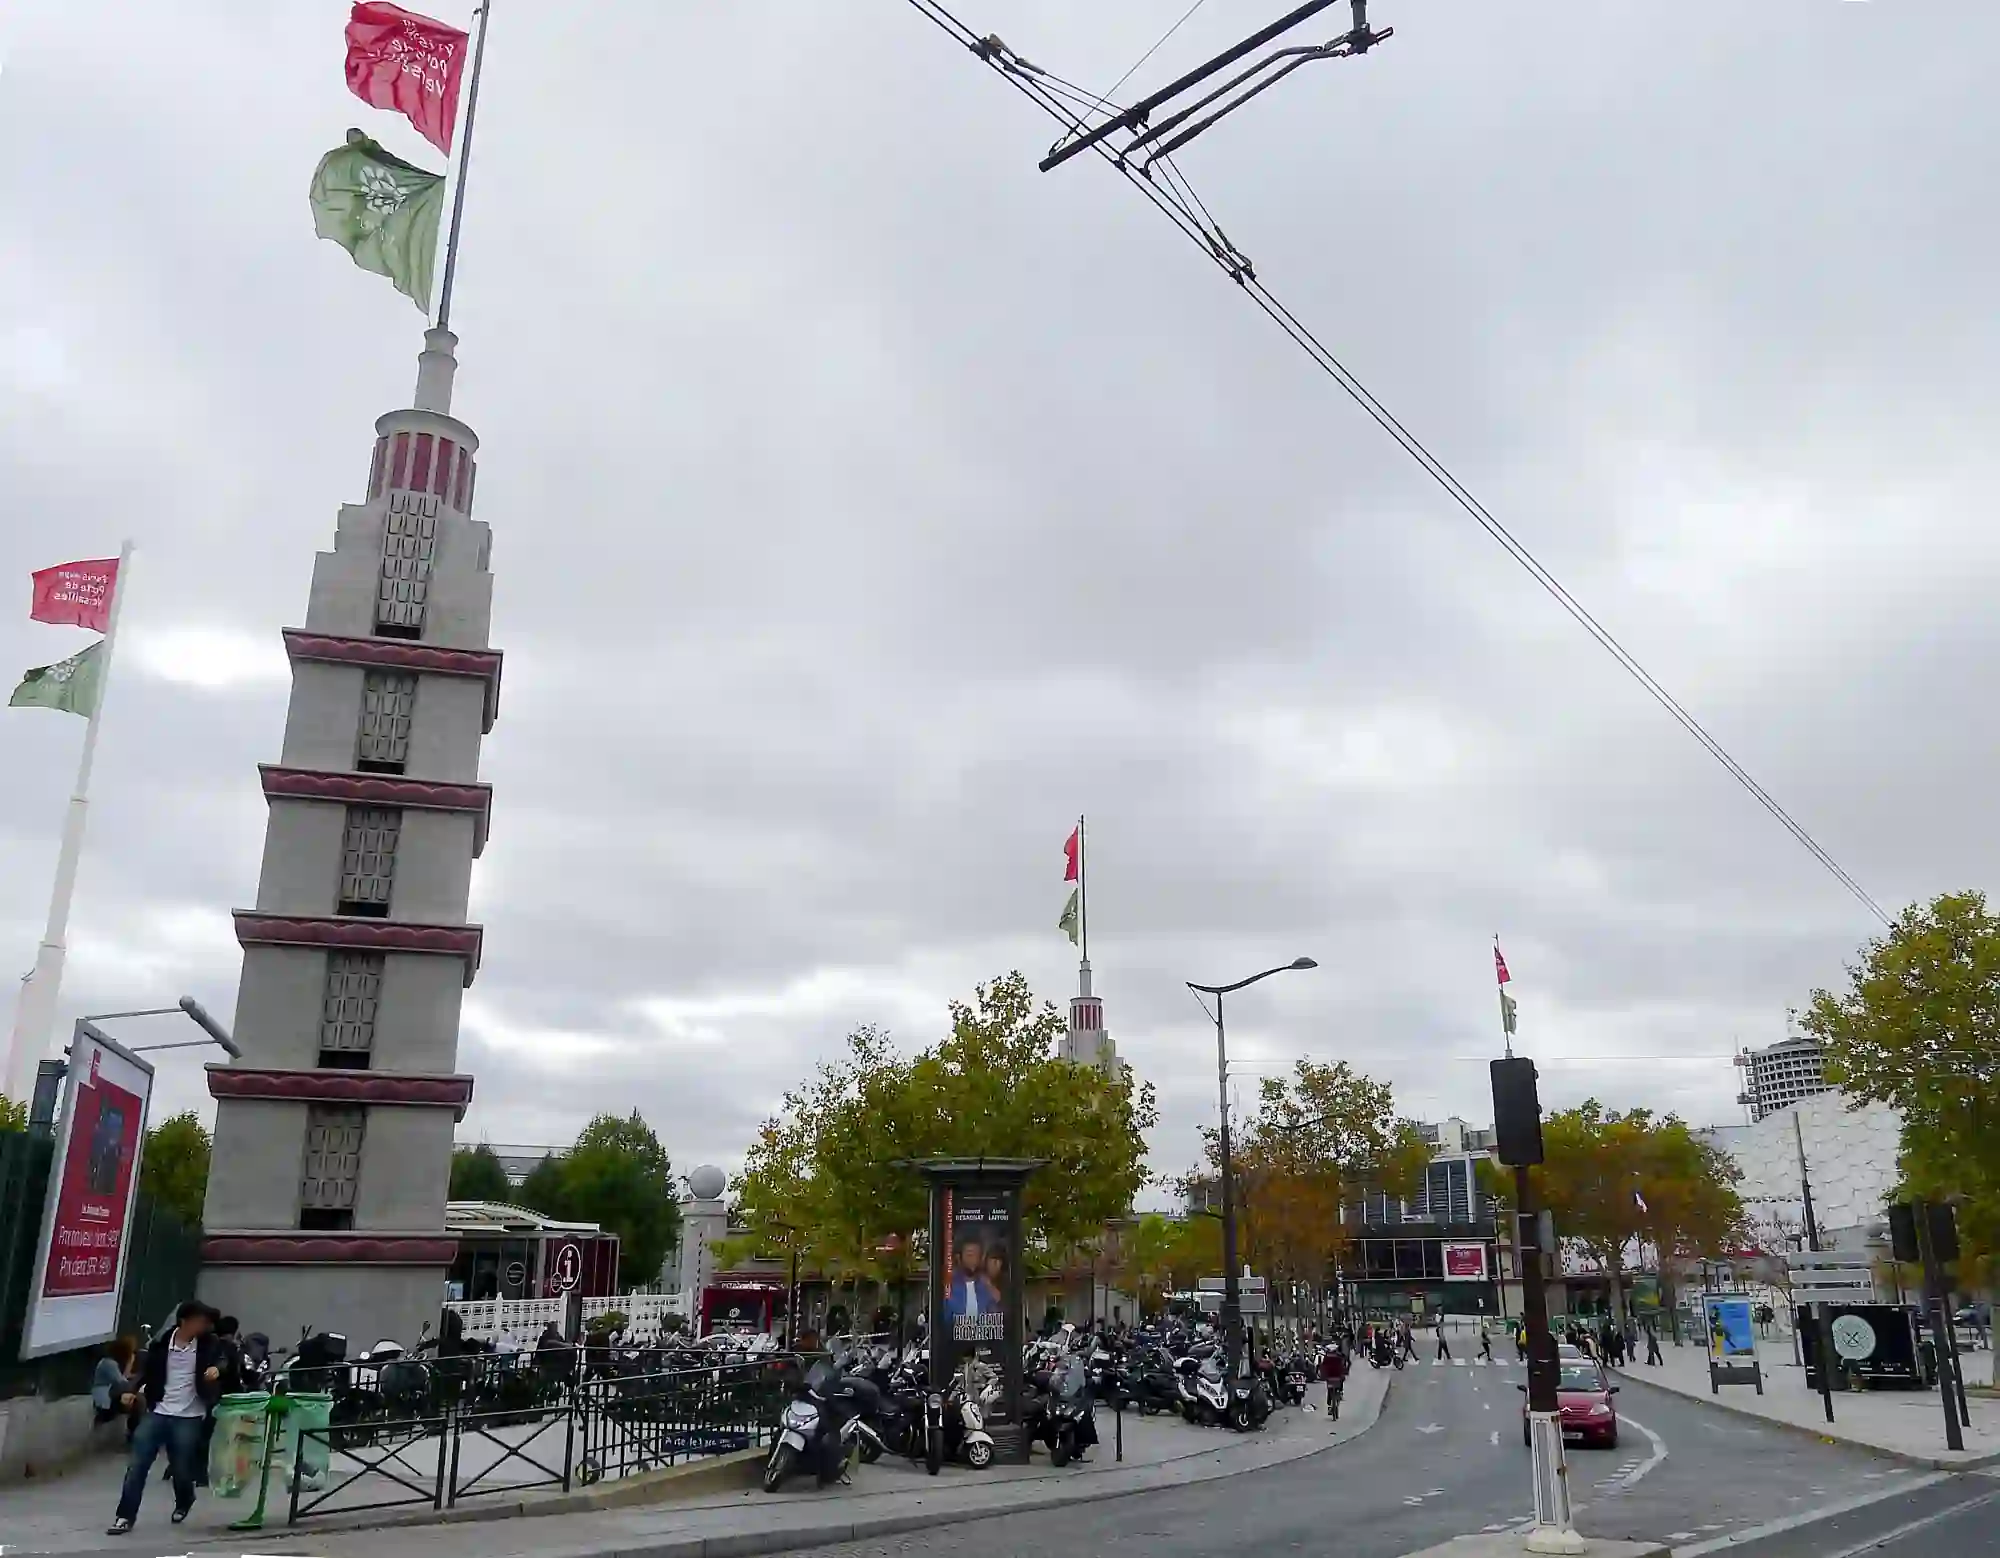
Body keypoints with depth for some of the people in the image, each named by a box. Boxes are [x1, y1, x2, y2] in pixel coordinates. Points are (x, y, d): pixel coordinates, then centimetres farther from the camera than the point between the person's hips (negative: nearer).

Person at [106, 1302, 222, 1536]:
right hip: (159, 1412, 2)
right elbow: (146, 1370, 8)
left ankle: (183, 1504, 33)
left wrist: (217, 1368, -30)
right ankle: (125, 1516, 6)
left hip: (189, 1417, -2)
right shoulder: (162, 1343, 0)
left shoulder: (207, 1344, -2)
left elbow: (222, 1358, -7)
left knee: (181, 1468, 2)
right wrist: (132, 1391, -7)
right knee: (137, 1464, -5)